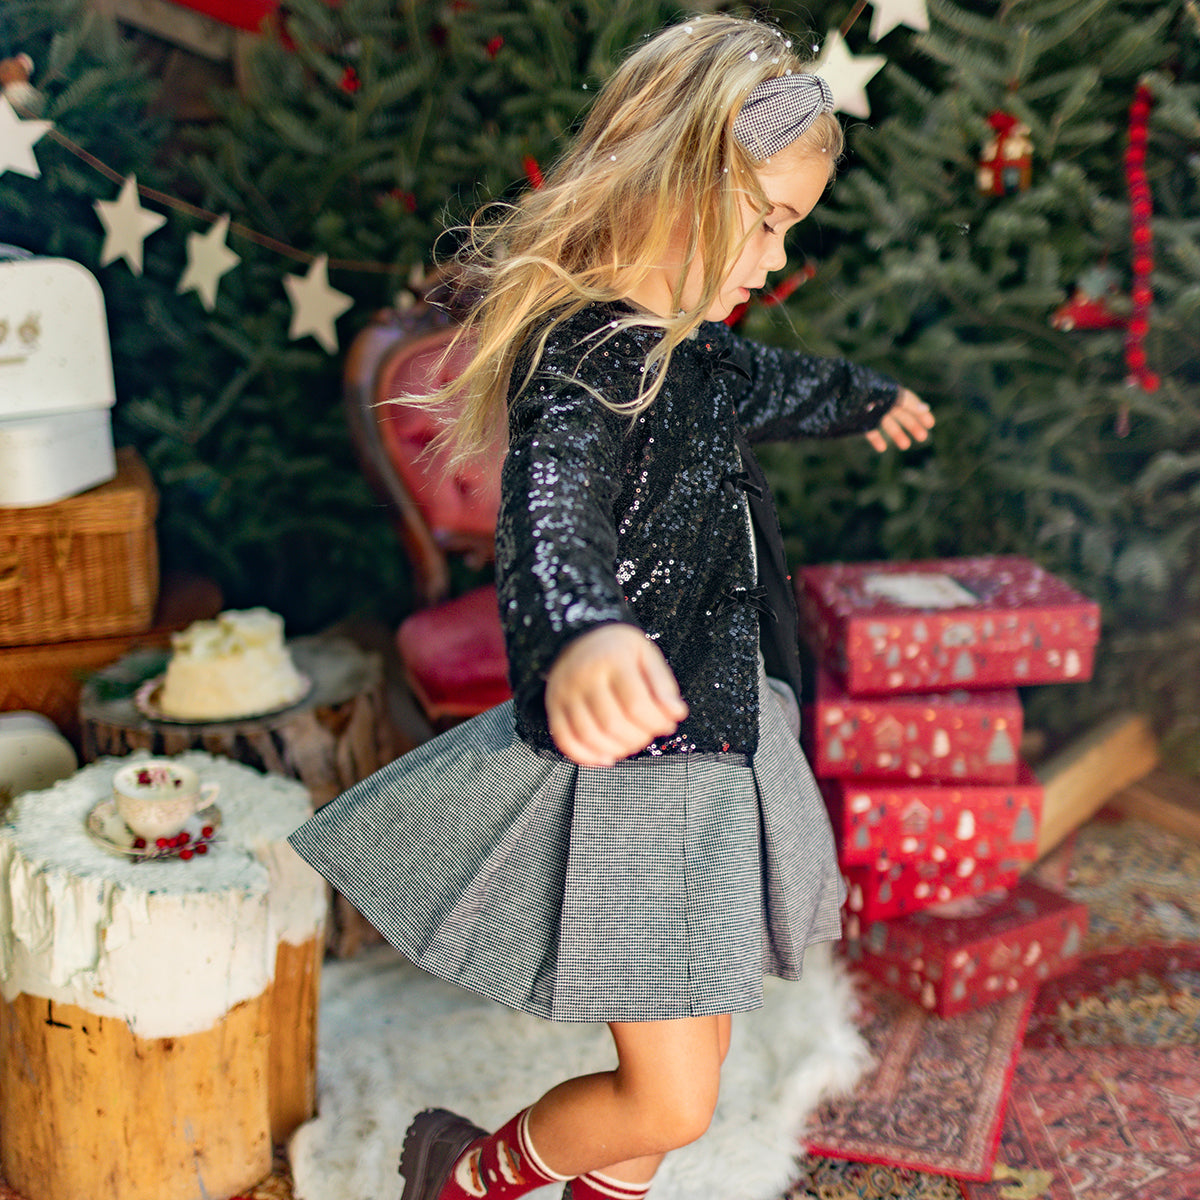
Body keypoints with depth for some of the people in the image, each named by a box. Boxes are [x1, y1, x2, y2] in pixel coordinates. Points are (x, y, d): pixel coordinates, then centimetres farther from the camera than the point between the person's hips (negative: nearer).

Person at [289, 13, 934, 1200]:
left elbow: (770, 385, 31)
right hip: (630, 770, -9)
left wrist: (868, 396, 52)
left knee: (680, 1062, 18)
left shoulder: (690, 351, 7)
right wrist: (578, 639, -64)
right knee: (669, 1101, 0)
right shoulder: (584, 359, -22)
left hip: (715, 749, 9)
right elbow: (548, 535, -40)